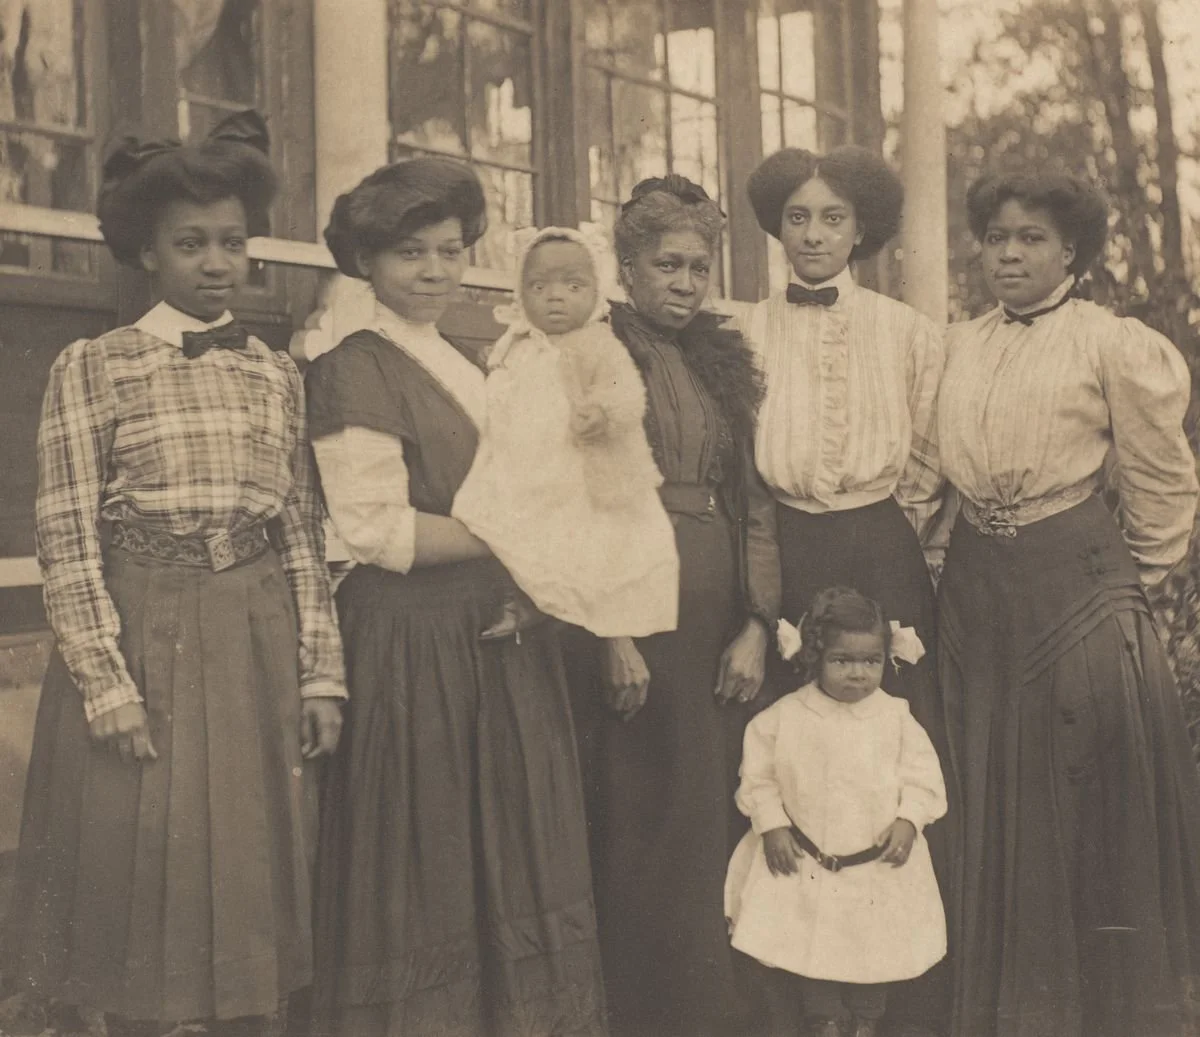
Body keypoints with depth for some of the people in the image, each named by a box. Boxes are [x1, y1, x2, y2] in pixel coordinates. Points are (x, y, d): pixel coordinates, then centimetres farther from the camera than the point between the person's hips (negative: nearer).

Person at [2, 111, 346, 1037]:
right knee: (140, 864, 5)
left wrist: (322, 671, 4)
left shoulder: (276, 373, 9)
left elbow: (303, 533, 9)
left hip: (257, 646, 3)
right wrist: (104, 677, -13)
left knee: (250, 865, 9)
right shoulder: (92, 367, -2)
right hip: (138, 639, -3)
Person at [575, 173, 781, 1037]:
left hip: (727, 616, 6)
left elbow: (754, 499, 11)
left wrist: (757, 626, 1)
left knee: (719, 819, 9)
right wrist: (612, 634, -16)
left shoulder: (723, 359, 15)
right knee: (650, 828, -1)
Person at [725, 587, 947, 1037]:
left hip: (879, 862, 1)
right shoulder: (785, 717, -8)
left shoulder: (896, 718, -6)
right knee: (811, 947, 6)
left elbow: (922, 777, -2)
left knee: (875, 948, 11)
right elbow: (758, 775, -1)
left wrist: (908, 820, -16)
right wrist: (771, 824, -9)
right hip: (807, 863, 0)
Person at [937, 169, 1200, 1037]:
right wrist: (952, 556, 14)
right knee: (994, 795, 11)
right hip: (975, 582, 5)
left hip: (1077, 580, -4)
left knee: (1091, 792, 3)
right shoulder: (958, 347, 8)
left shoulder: (1115, 346, -5)